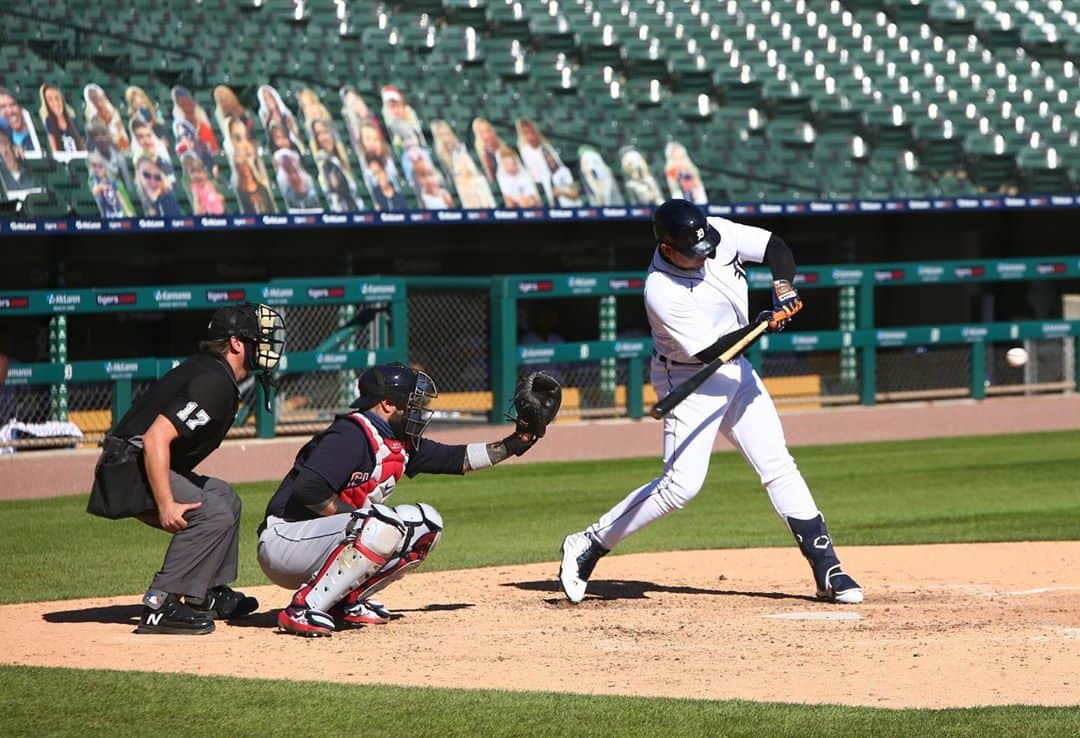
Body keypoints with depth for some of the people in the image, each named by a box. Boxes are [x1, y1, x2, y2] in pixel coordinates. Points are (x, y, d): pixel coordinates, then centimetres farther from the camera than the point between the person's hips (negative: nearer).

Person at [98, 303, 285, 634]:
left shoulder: (208, 370, 12)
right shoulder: (214, 383, -20)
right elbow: (156, 437, -30)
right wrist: (166, 505, -31)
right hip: (130, 467, -11)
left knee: (225, 498, 21)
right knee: (214, 514, -22)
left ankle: (211, 594, 25)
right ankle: (160, 605, -24)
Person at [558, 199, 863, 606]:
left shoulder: (719, 233, -12)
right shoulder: (663, 293, -28)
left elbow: (775, 247, -1)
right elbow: (708, 350, -27)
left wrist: (784, 288, -20)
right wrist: (761, 325, -34)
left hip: (735, 372, 7)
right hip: (689, 380, -7)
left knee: (779, 466, 4)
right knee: (682, 483, -17)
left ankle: (828, 571, 6)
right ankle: (588, 545, -4)